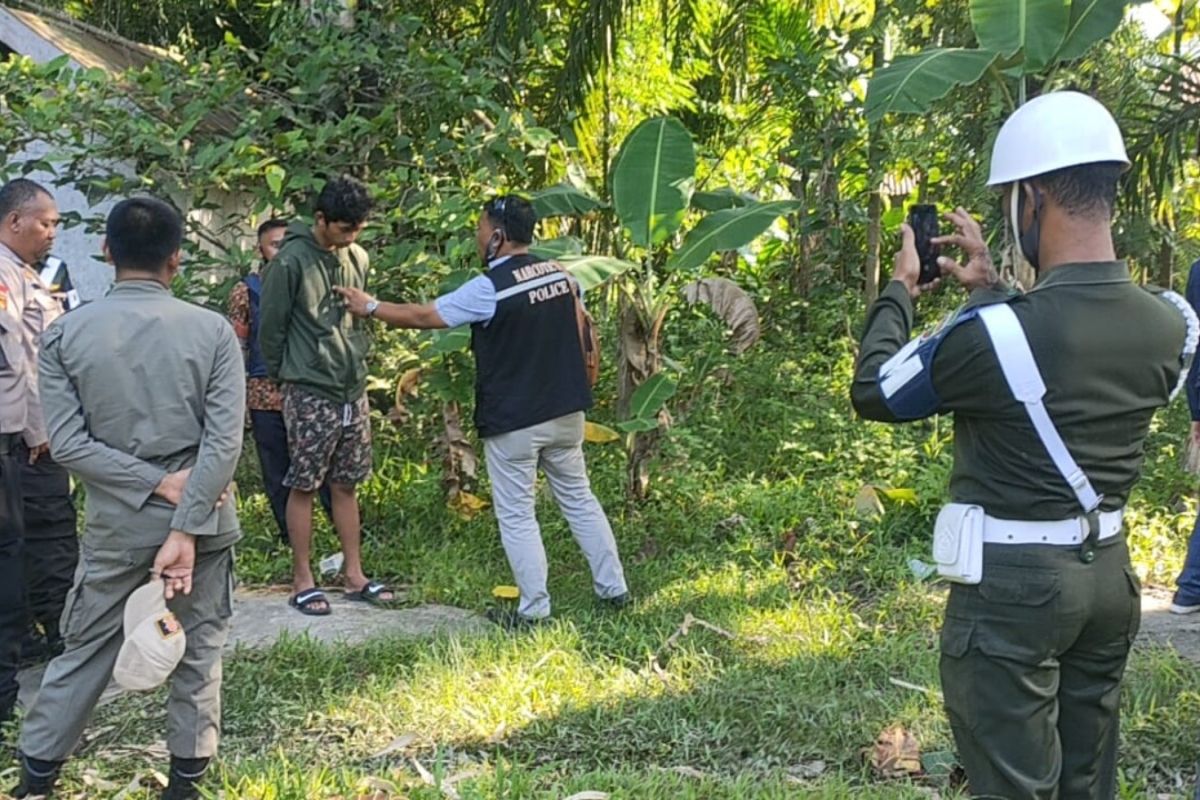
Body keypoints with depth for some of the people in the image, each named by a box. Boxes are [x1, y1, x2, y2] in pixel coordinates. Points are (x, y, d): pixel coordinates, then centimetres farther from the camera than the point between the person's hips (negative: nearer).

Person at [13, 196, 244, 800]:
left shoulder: (65, 334, -4)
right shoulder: (212, 330, -8)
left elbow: (67, 443, -9)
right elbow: (225, 442, -15)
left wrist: (156, 484, -9)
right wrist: (184, 529, -15)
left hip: (117, 524, 1)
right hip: (200, 519, -1)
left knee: (84, 650, 15)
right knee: (199, 651, 13)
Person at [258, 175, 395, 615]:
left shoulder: (358, 259, 7)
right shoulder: (291, 261, -13)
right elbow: (271, 327, -7)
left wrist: (356, 363, 15)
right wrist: (283, 376, 3)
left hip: (353, 391, 6)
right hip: (310, 395, -6)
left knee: (346, 485, 12)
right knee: (303, 487, 3)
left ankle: (355, 576, 20)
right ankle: (302, 582, 12)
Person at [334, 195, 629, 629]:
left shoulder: (489, 288, -16)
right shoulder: (559, 274, 4)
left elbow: (423, 316, -9)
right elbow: (578, 332, 12)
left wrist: (369, 306, 5)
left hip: (512, 421, -6)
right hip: (565, 411, 7)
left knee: (516, 515, 5)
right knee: (579, 498, 16)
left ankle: (533, 609, 9)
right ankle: (614, 589, 21)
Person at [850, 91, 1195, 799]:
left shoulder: (992, 333, -24)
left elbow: (875, 392, -7)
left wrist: (901, 288, 7)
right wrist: (991, 288, 18)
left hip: (1013, 582, -6)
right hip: (1109, 572, 7)